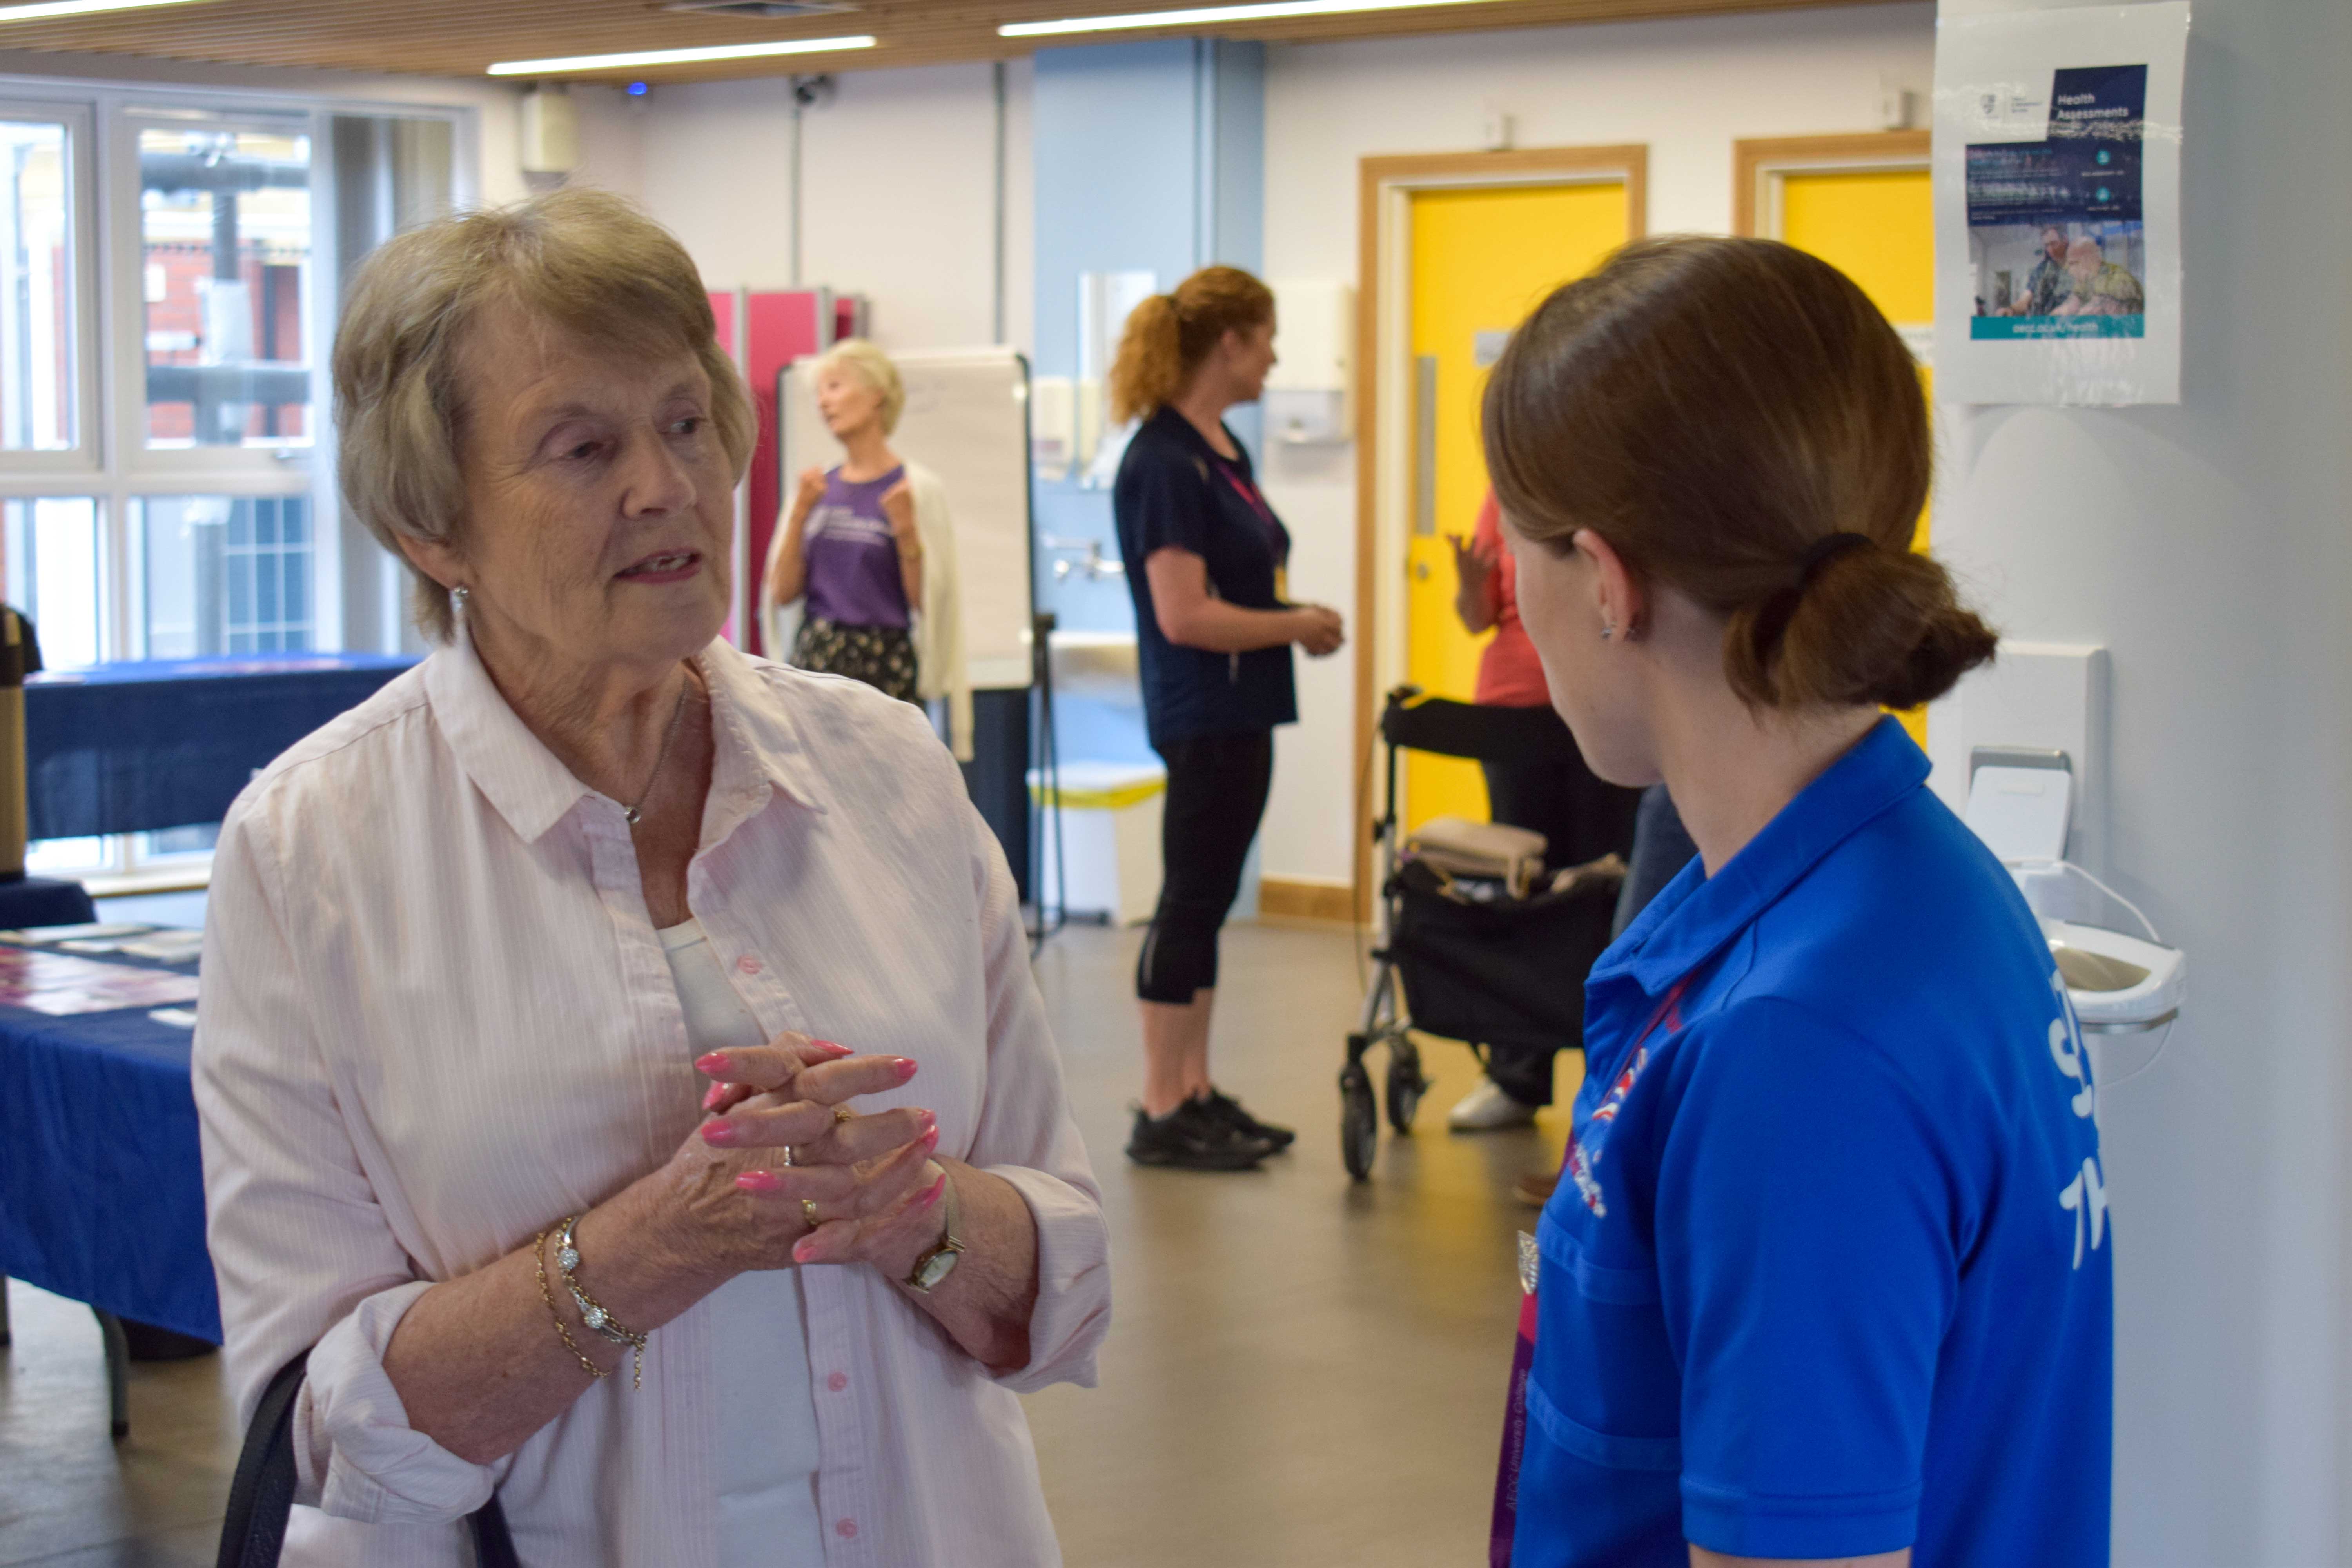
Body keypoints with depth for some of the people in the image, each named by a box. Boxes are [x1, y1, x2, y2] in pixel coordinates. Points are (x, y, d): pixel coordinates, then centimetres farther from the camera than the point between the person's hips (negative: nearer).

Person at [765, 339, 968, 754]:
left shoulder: (917, 488, -3)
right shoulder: (818, 488, 10)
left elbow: (927, 602, -5)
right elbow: (781, 594, 5)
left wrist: (906, 533, -17)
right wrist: (800, 515, -3)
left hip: (885, 669, -4)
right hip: (813, 662, 4)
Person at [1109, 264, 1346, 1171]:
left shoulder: (1221, 448, 11)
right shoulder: (1164, 461, -18)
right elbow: (1184, 615, -22)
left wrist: (1295, 618, 5)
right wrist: (1294, 627, -11)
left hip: (1241, 711, 10)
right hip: (1202, 712, -10)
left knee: (1208, 901, 13)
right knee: (1190, 901, -4)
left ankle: (1196, 1093, 21)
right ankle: (1161, 1115, 3)